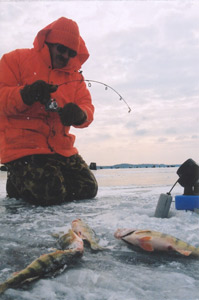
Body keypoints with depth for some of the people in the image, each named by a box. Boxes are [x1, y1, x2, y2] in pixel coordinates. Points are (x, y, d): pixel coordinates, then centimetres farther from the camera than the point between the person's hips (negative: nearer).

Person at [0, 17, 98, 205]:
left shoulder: (75, 76, 15)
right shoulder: (17, 59, 2)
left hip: (61, 148, 6)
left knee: (88, 188, -1)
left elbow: (87, 107, 4)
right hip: (21, 145, -6)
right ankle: (17, 181, 9)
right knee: (50, 193, -23)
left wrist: (79, 115, -22)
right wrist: (25, 95, -28)